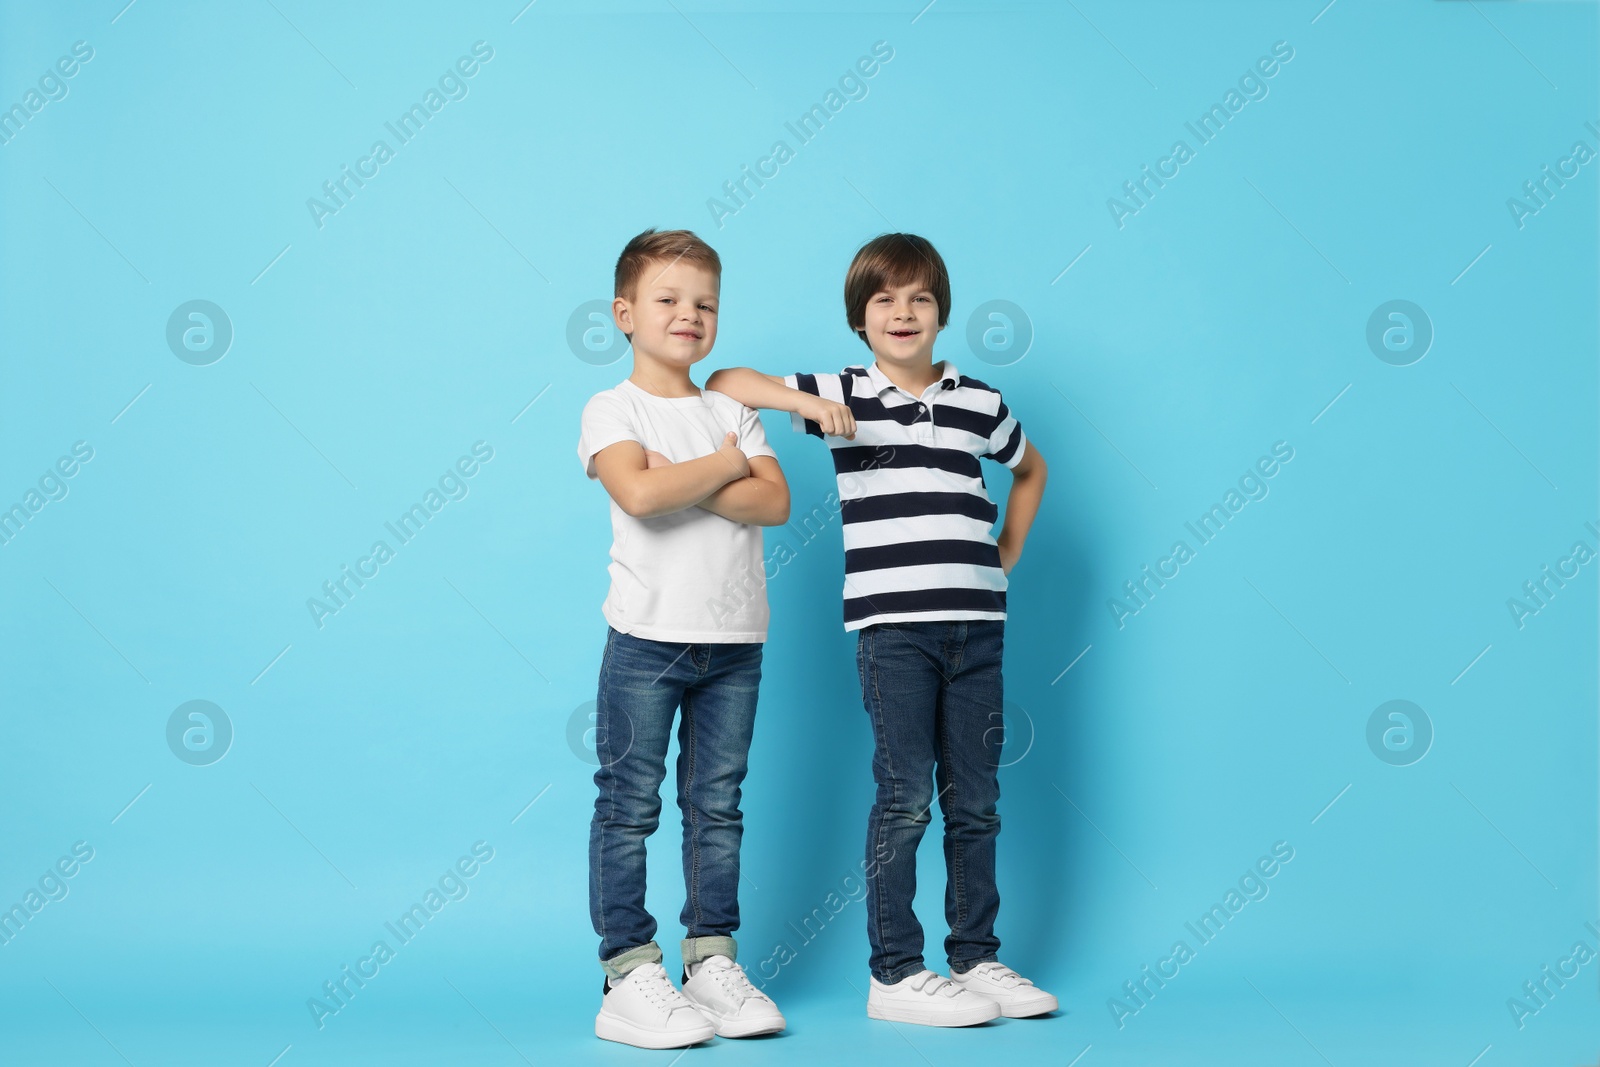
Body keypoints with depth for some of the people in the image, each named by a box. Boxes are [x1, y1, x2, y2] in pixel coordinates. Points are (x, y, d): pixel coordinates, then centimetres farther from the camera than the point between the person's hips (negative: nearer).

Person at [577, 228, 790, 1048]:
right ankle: (629, 978, 4)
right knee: (629, 805, -1)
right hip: (647, 636, -4)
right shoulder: (613, 409, 0)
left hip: (734, 641, 4)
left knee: (717, 805, 10)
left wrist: (682, 481, -13)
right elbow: (638, 493, -19)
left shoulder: (732, 413, 12)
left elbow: (775, 501, -3)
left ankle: (713, 962, 18)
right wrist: (726, 465, -8)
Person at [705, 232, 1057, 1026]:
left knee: (975, 800, 9)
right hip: (891, 625, -4)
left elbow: (1029, 468, 29)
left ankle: (976, 959, 20)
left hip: (976, 624, 4)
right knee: (906, 797, -3)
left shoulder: (979, 402, 11)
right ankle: (894, 975, 5)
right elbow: (724, 383, -1)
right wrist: (807, 402, -16)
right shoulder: (842, 396, 2)